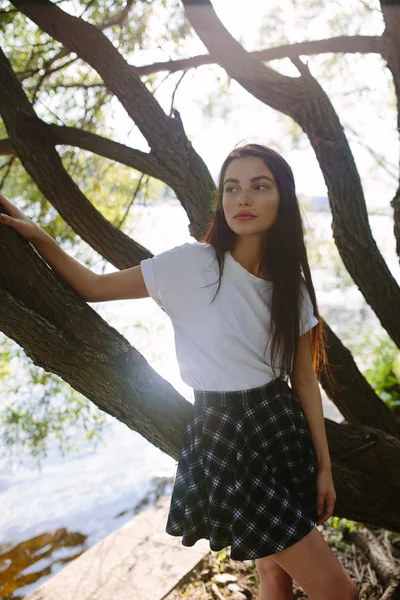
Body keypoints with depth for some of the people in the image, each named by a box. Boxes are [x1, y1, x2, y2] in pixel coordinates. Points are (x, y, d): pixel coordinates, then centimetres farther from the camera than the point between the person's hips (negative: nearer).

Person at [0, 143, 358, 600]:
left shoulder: (292, 286, 0)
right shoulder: (190, 265, -14)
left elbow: (305, 378, 3)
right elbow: (93, 287, -6)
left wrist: (324, 466, 4)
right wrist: (37, 237, -18)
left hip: (284, 431, 5)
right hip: (224, 438, -5)